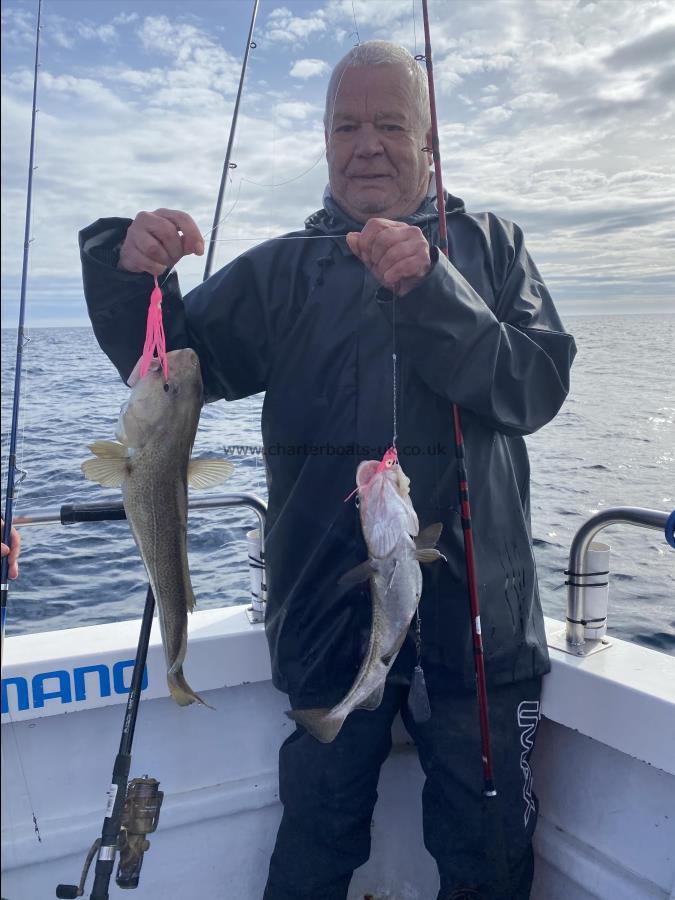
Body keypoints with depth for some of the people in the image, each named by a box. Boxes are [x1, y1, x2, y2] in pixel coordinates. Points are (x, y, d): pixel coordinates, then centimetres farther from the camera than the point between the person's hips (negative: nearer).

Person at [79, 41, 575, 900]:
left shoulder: (487, 245, 6)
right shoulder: (281, 271, 9)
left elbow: (539, 387, -8)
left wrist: (427, 290, -21)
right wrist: (129, 271, -17)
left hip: (478, 611, 0)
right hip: (332, 613, 1)